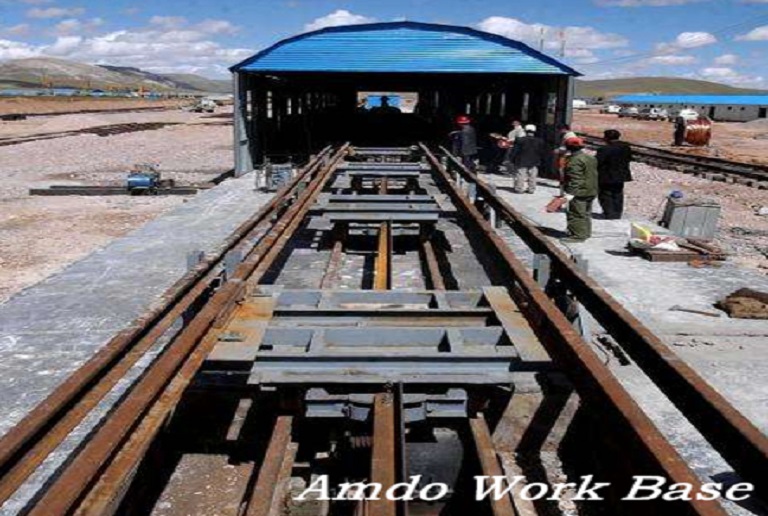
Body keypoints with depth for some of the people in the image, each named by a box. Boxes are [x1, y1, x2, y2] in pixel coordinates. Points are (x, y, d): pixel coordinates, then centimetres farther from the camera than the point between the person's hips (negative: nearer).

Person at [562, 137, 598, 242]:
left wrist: (570, 193, -25)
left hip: (579, 193, -10)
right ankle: (586, 233, 26)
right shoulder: (591, 158, 14)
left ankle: (578, 235, -6)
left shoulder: (575, 160, -18)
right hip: (591, 191, 10)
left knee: (576, 214, -6)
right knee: (586, 214, 18)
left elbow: (575, 179, -24)